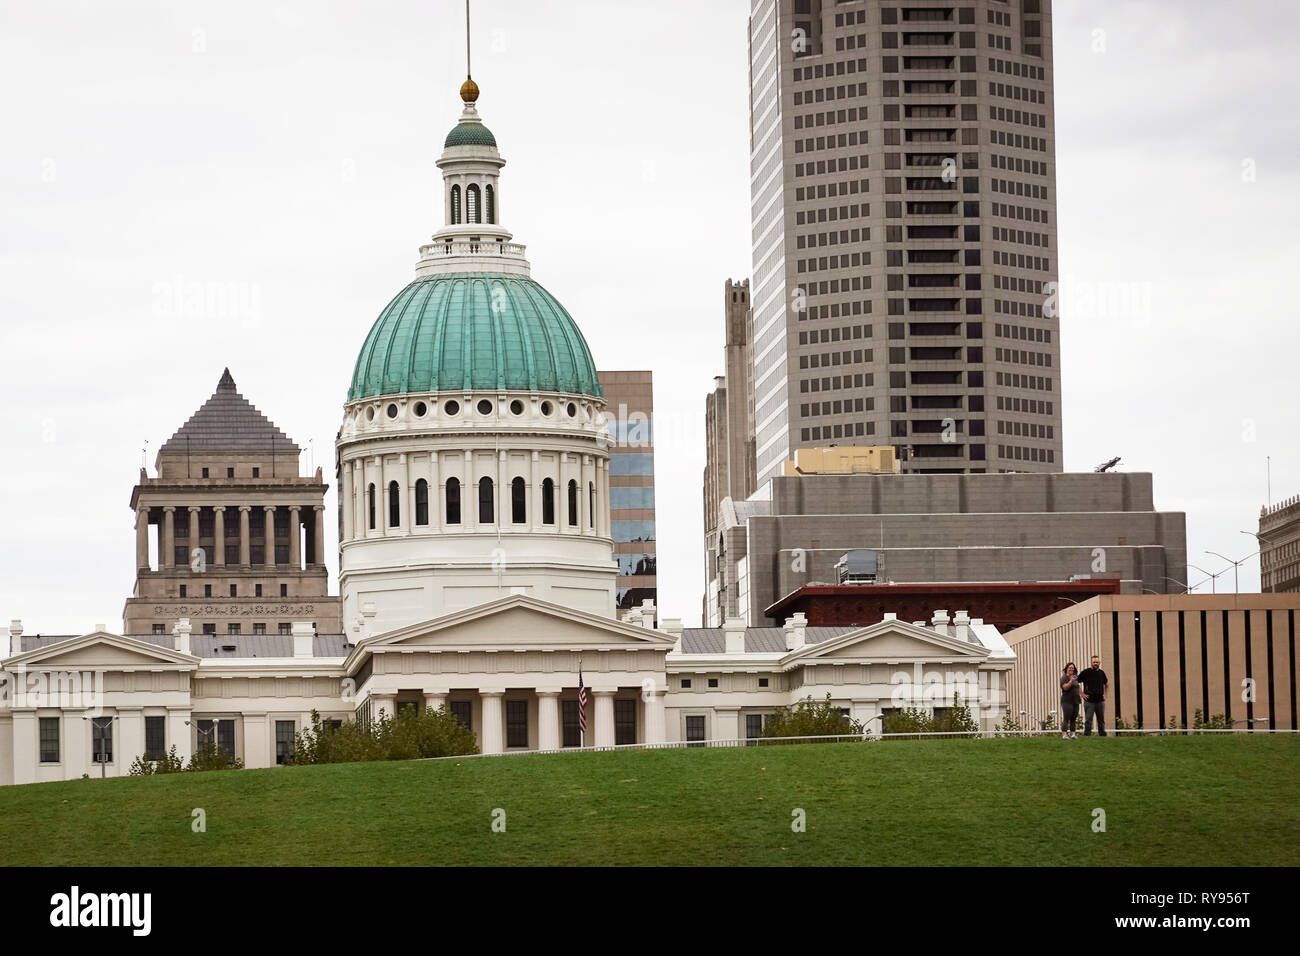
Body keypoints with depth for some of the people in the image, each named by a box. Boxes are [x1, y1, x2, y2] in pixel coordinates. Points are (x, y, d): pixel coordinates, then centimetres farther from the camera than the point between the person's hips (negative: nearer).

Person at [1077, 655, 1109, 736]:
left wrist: (1105, 694, 14)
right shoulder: (1086, 672, -2)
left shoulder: (1101, 673, 10)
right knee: (1088, 720, -7)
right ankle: (1087, 735, -5)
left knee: (1101, 720, 8)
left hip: (1100, 701, 4)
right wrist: (1082, 694, -6)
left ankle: (1102, 735, 15)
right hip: (1089, 701, -4)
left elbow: (1107, 684, 27)